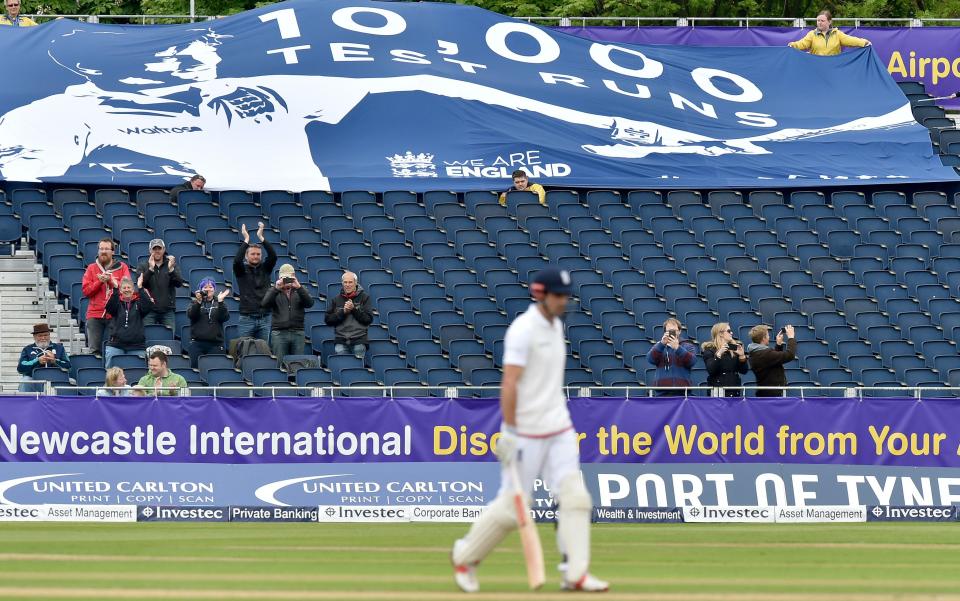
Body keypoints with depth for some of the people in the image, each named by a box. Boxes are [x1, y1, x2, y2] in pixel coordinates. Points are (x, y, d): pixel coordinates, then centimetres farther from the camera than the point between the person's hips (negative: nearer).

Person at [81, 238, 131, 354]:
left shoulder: (122, 267, 9)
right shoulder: (91, 268, 12)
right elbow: (86, 291, 4)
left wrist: (112, 281, -14)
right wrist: (100, 282, -9)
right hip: (95, 314, 1)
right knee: (94, 349, -4)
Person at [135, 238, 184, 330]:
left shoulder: (172, 265, 11)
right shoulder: (142, 266, 9)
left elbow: (179, 283, -2)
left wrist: (171, 269, -19)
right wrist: (150, 269, -19)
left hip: (167, 310, 1)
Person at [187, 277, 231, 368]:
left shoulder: (218, 304, 14)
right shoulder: (195, 303, 14)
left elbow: (225, 318, -3)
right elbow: (190, 315, -6)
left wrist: (220, 301, -14)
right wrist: (198, 302, -21)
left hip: (215, 344, 0)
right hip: (197, 343, 0)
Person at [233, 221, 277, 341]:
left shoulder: (265, 268, 10)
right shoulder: (241, 270, 4)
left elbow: (273, 256, -5)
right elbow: (237, 260, -16)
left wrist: (261, 237, -11)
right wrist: (246, 240, -15)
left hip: (264, 318, 2)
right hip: (247, 319, -2)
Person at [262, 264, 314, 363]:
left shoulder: (300, 291, 13)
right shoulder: (274, 292, 11)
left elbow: (310, 303, -5)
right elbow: (265, 304, -7)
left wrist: (299, 288, -18)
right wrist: (276, 288, -18)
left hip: (297, 333, 1)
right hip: (279, 333, -1)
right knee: (279, 365, -4)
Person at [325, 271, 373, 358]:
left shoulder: (364, 297, 7)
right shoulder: (336, 299, 14)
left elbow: (369, 319, 0)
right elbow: (328, 320, 6)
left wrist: (354, 309, -10)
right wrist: (343, 312, -7)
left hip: (359, 340, -2)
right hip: (341, 340, 2)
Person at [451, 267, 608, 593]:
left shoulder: (555, 325, 11)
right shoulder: (523, 330, -15)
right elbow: (509, 383, -19)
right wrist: (509, 431, -22)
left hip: (559, 431, 8)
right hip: (525, 432, -8)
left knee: (574, 497, -5)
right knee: (511, 506, -1)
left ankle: (576, 573, -6)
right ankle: (465, 555, 19)